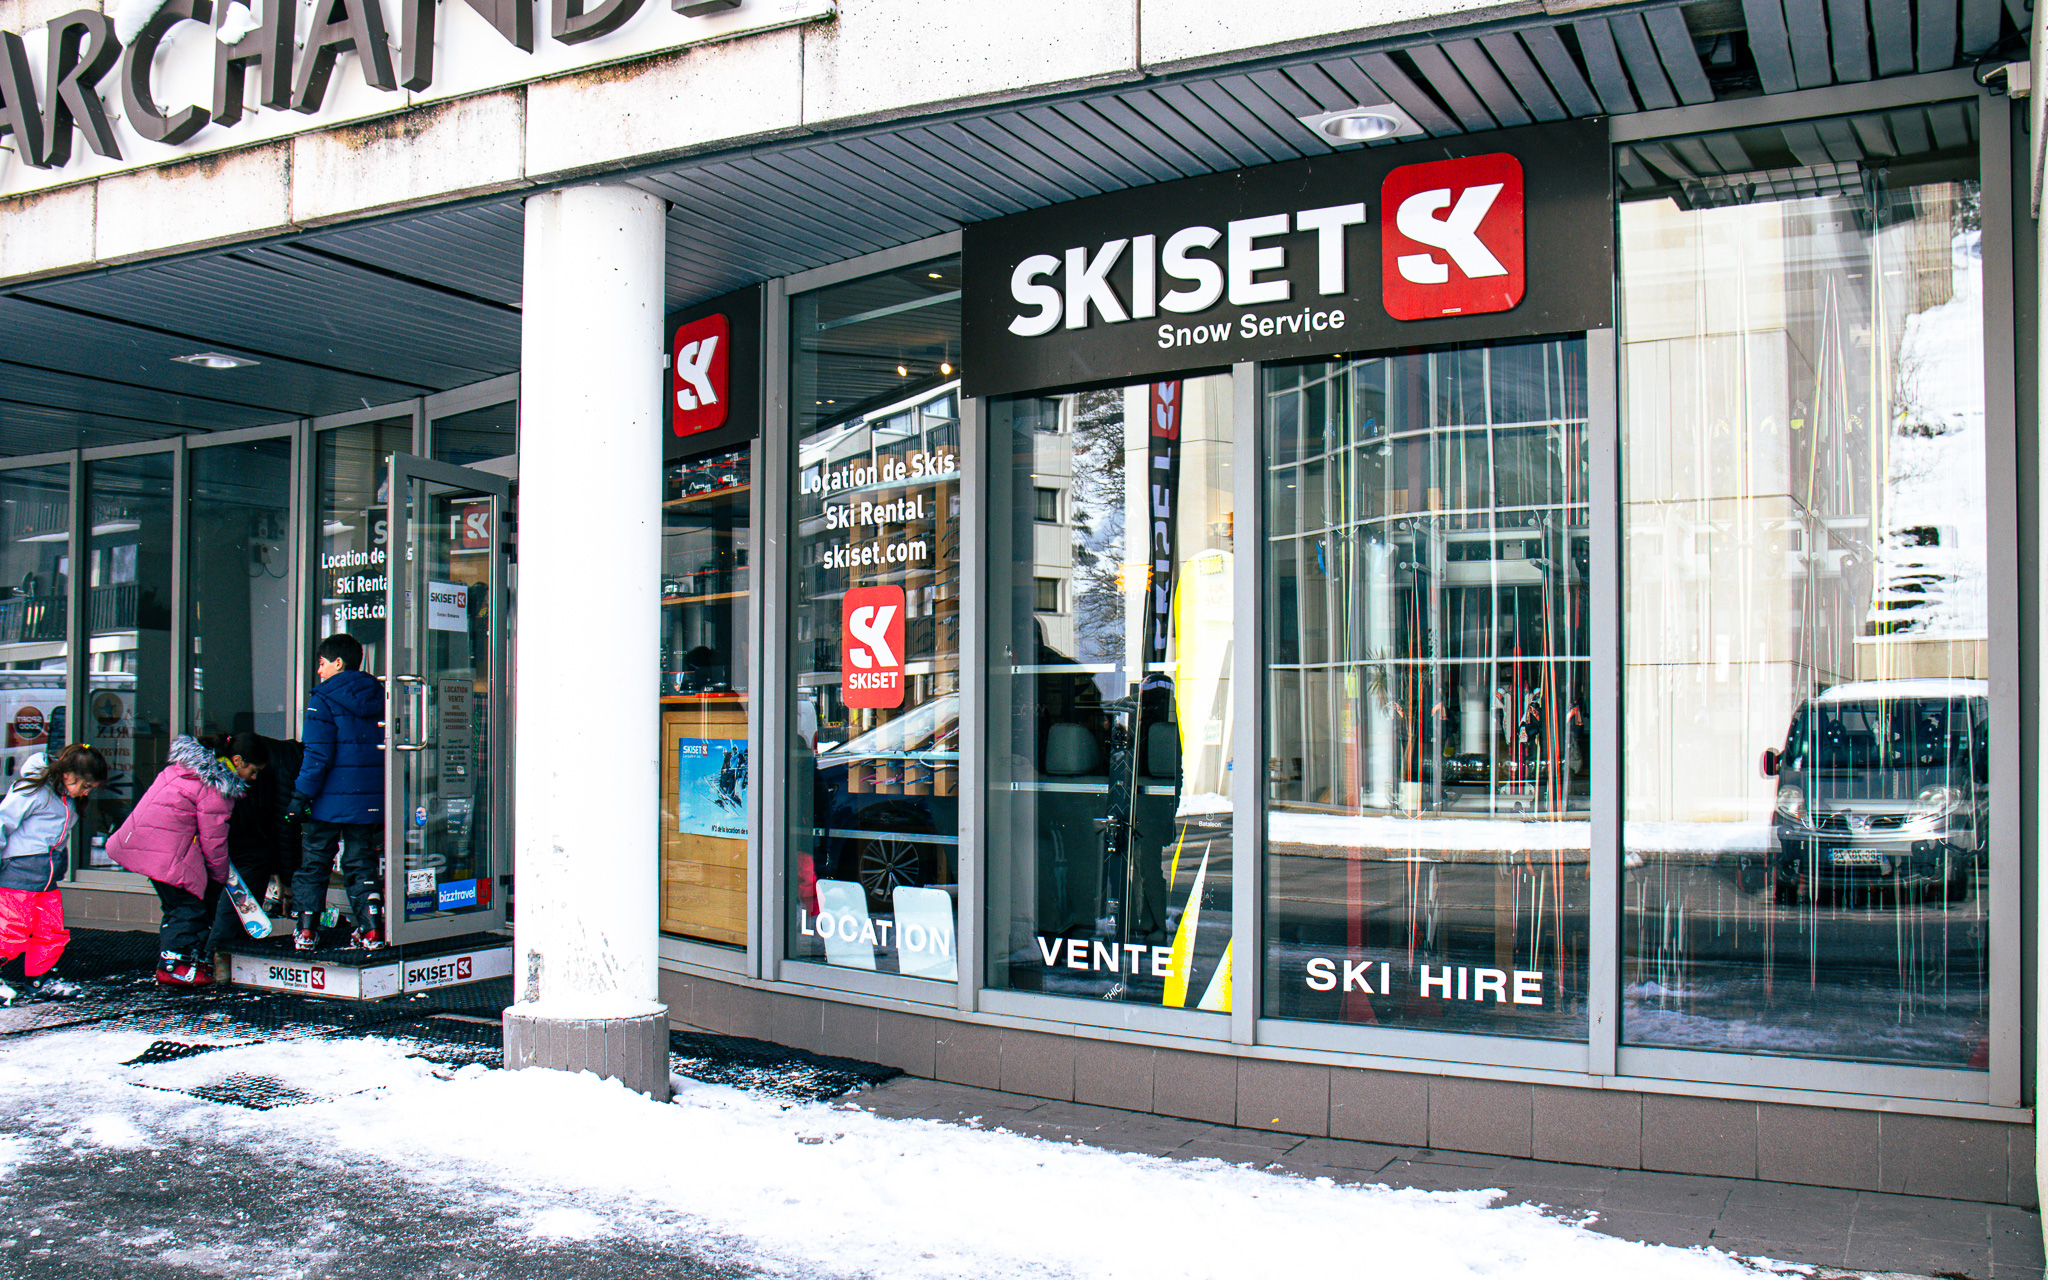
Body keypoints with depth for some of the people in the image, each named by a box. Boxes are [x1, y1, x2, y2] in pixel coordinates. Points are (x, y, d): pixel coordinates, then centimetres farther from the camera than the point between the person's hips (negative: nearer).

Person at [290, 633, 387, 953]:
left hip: (329, 802, -5)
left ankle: (307, 929, 13)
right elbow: (385, 749, 13)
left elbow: (318, 756, -15)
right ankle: (372, 928, 3)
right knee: (361, 863, 12)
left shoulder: (323, 699, -9)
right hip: (370, 801, 5)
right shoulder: (378, 696, 8)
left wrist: (301, 795, -10)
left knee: (313, 863, 10)